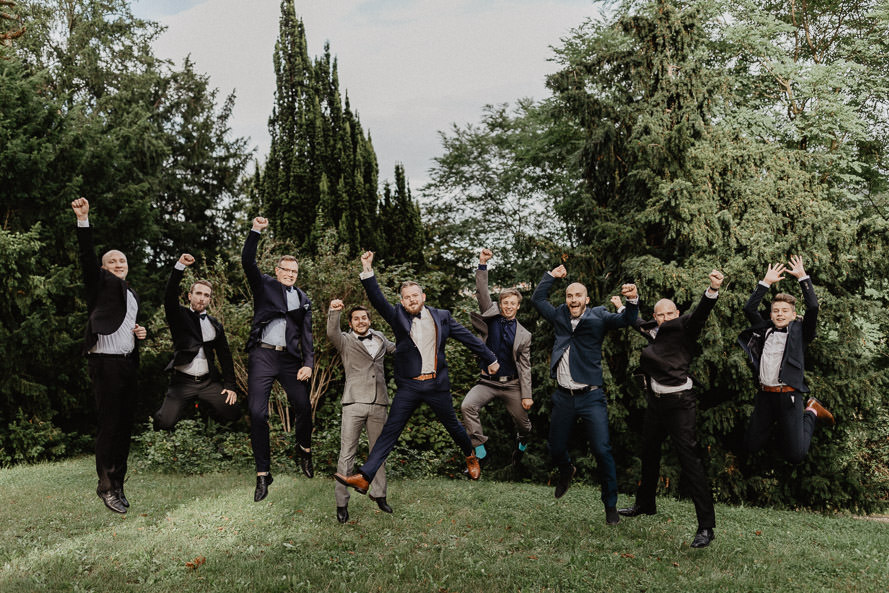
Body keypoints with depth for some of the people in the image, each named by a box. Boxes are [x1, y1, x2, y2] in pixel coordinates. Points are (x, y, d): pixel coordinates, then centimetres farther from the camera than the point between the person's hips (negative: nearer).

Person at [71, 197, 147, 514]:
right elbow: (87, 255, -13)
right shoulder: (100, 283, 3)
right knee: (108, 426, -6)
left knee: (125, 427, 8)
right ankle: (106, 485, 3)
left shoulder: (133, 294, 21)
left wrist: (139, 333, 8)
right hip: (106, 364, -7)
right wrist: (83, 219, -24)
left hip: (129, 365, 7)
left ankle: (118, 484, 16)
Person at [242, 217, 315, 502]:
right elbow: (247, 262, -8)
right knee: (257, 413, -6)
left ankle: (304, 449, 26)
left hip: (290, 358, 2)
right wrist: (256, 231, -20)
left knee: (303, 407, -4)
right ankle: (263, 474, 3)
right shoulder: (264, 285, 8)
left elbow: (306, 333, 12)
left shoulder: (303, 299, 16)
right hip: (262, 355, -2)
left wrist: (308, 363, 0)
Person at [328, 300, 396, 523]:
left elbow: (394, 348, 39)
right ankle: (342, 503, 2)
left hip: (379, 404, 4)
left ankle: (378, 494, 27)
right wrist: (334, 312, -35)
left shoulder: (379, 339, 18)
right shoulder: (346, 341, 4)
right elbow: (332, 333, -19)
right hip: (354, 404, -4)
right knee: (347, 454, -5)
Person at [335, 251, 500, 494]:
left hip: (437, 385, 1)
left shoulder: (442, 317, 5)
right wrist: (367, 271, -23)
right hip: (408, 386, 0)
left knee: (452, 424, 15)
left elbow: (468, 337, 11)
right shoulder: (398, 317, 3)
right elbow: (377, 299, -10)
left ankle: (471, 456, 43)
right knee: (390, 430, -5)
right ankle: (364, 477, -9)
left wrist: (490, 358, 14)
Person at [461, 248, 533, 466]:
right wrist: (482, 266, -20)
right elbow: (482, 294, -10)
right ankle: (479, 447, -9)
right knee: (467, 406, -24)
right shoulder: (491, 317, 2)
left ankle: (522, 442, 46)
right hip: (487, 381, 0)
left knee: (522, 421, 9)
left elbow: (525, 366, 1)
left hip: (511, 384, 0)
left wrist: (526, 395, -3)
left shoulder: (523, 335, -1)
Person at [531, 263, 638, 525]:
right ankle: (567, 472, 48)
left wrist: (632, 301, -33)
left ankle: (611, 505, 7)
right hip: (563, 397, 4)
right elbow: (537, 299, 19)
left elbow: (625, 320, -14)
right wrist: (551, 275, 14)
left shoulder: (598, 316, -1)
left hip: (591, 397, -4)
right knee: (556, 450, 13)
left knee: (602, 451, -8)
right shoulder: (559, 316, 9)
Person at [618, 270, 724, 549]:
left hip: (679, 403, -8)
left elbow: (701, 313, -27)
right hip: (656, 402, 8)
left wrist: (713, 290, -43)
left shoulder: (685, 327, -7)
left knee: (689, 460, -12)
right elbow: (637, 324, 33)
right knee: (649, 453, 21)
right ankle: (645, 503, 42)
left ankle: (706, 525, -10)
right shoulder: (653, 330, 10)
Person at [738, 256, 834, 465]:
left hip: (789, 395, -3)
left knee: (794, 455, -3)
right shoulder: (765, 329, 11)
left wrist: (802, 277, -9)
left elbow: (813, 308, -9)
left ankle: (811, 412, 21)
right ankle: (773, 421, 32)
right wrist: (766, 282, 1)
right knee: (751, 447, 8)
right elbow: (749, 308, 3)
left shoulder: (799, 331, 3)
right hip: (764, 395, 3)